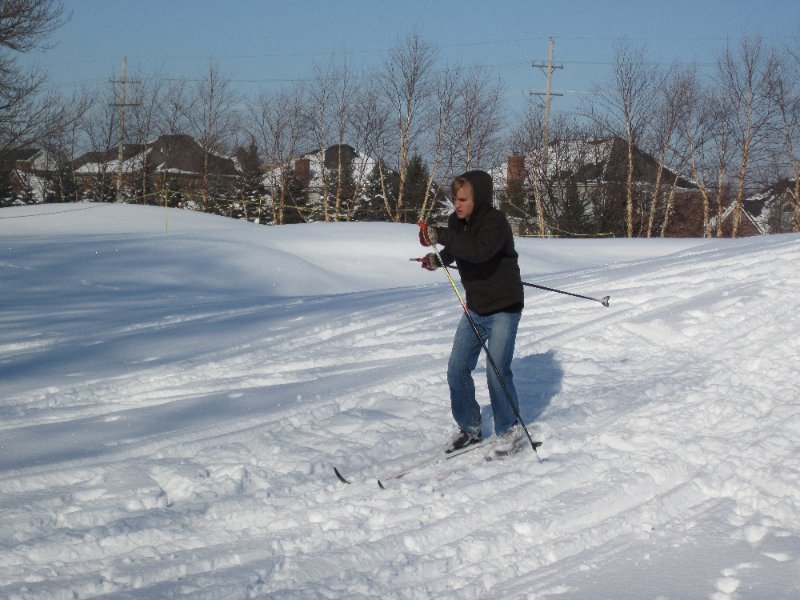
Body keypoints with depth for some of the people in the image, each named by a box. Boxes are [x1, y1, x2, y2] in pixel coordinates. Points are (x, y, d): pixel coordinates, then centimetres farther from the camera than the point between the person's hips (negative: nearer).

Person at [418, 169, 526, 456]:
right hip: (475, 309, 7)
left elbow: (479, 250, -42)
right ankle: (469, 428, 20)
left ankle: (510, 431, 7)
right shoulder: (457, 222, 1)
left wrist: (441, 236, -41)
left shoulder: (495, 222, -22)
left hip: (503, 309, -7)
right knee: (457, 369, 4)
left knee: (497, 371, -11)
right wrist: (439, 258, 6)